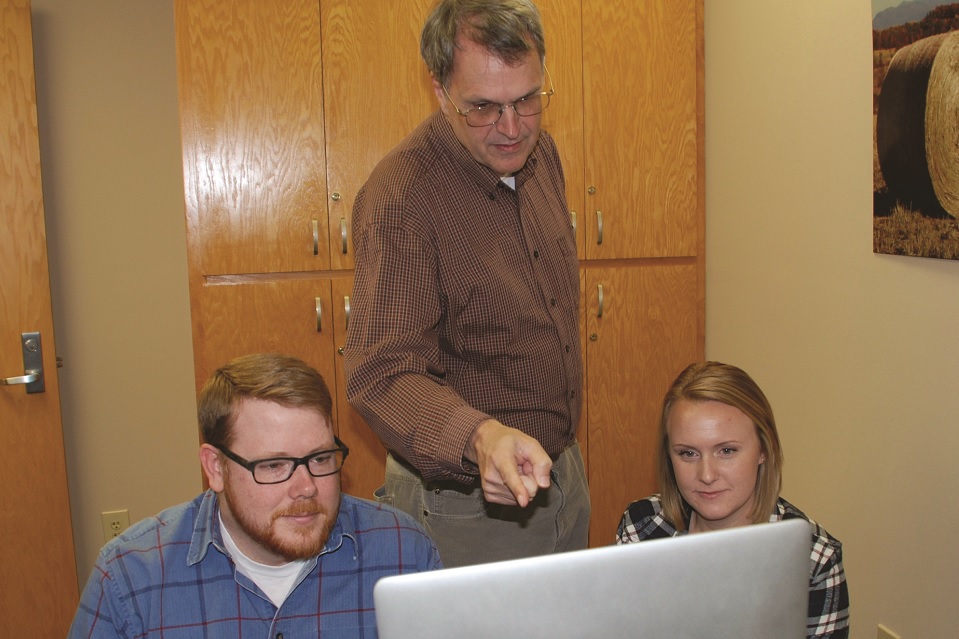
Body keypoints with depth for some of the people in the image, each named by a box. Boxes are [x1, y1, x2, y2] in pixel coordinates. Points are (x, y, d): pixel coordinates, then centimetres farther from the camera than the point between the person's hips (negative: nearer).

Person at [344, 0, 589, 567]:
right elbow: (383, 374, -29)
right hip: (464, 496, -7)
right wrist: (480, 437, -47)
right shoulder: (401, 196, -25)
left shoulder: (540, 153, 0)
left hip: (564, 468, 8)